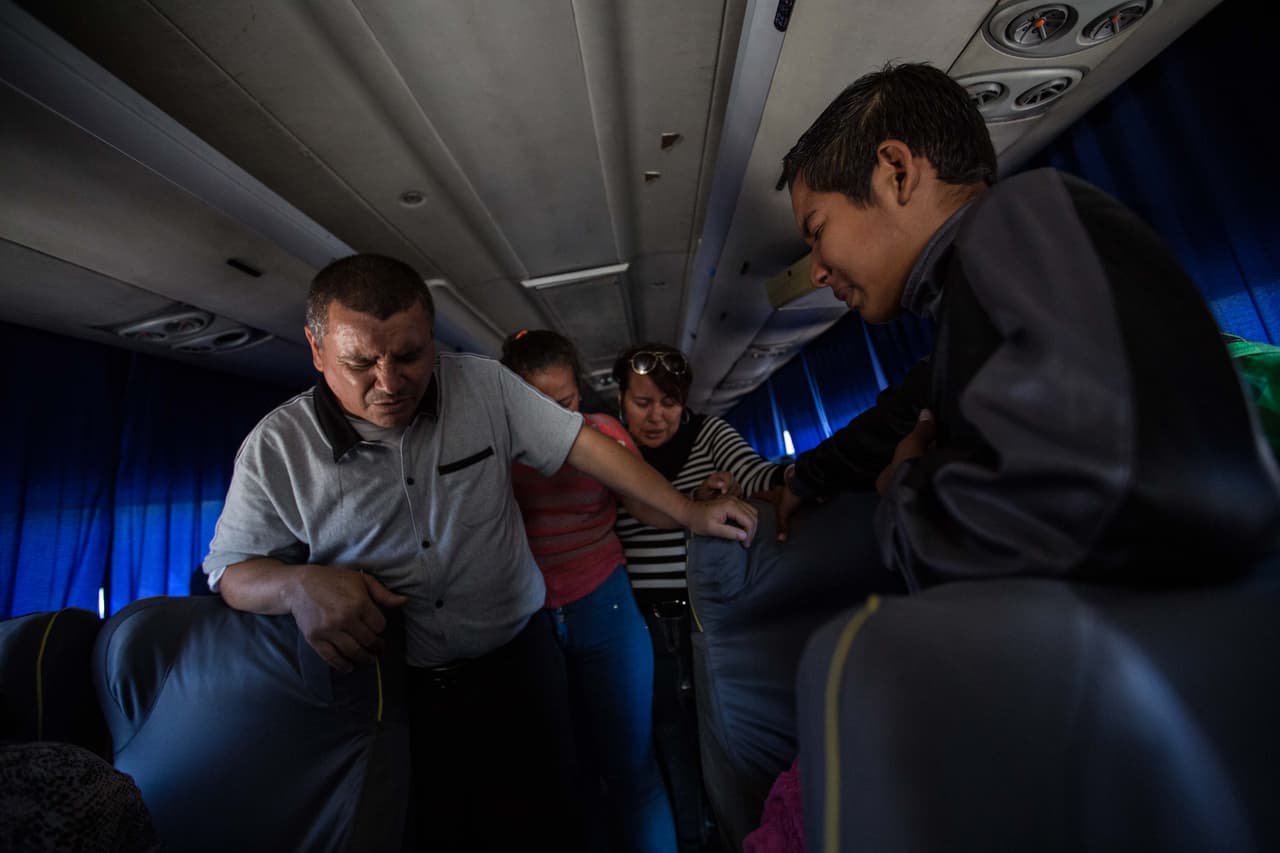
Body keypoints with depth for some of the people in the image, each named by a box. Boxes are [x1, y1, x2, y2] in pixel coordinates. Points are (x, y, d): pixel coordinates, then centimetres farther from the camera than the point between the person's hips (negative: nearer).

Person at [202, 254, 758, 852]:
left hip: (517, 659, 1)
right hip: (384, 689, 0)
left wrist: (691, 514, -10)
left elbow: (583, 445, -8)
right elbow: (230, 569, 1)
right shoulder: (275, 448, -8)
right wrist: (298, 584, -23)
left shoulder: (483, 385, -9)